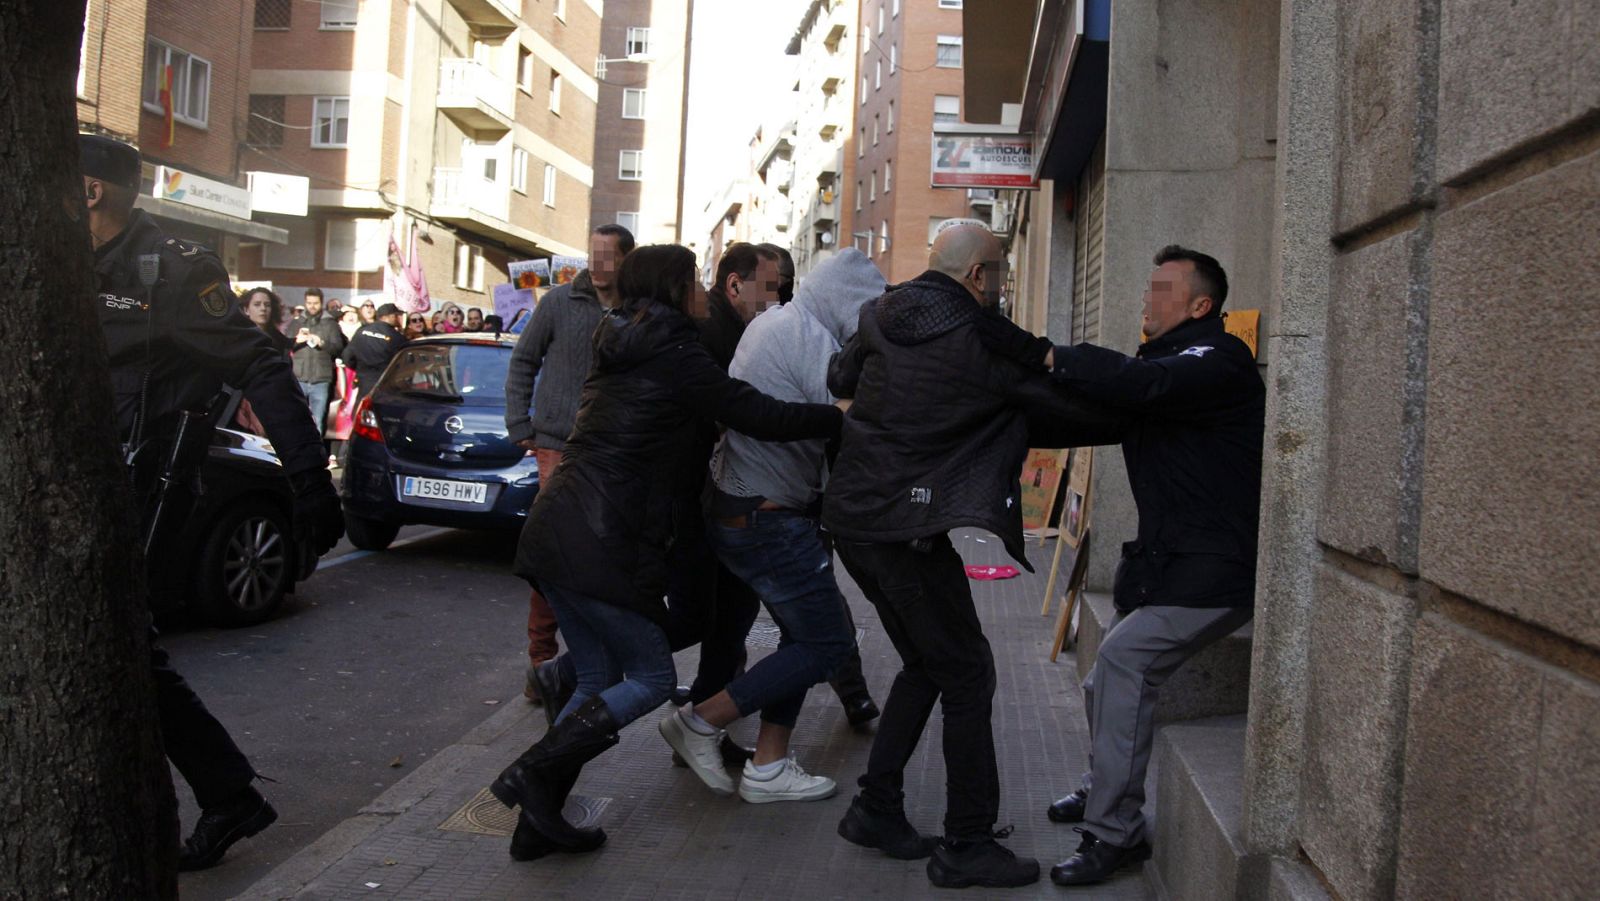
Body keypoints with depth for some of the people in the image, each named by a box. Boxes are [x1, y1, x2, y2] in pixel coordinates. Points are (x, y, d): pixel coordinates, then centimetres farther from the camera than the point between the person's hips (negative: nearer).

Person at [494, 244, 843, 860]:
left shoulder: (618, 353, 20)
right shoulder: (673, 353, -7)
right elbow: (760, 416, -13)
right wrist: (843, 415, -3)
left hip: (553, 531, 9)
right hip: (602, 546, -9)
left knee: (598, 680, 16)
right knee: (651, 677, 4)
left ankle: (538, 824, 15)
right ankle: (533, 772, -5)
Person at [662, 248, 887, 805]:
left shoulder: (772, 322, 14)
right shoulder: (811, 337, -17)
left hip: (736, 506, 10)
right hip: (772, 522, -10)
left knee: (803, 635, 17)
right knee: (826, 644, -2)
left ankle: (768, 768, 20)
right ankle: (701, 723, 4)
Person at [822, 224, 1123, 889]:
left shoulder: (879, 321, 9)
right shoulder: (983, 344, -12)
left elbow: (838, 380, 23)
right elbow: (1069, 410, -7)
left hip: (853, 516, 9)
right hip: (906, 528, -8)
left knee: (926, 661, 20)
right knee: (966, 674, 1)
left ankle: (876, 808, 24)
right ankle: (966, 844, 7)